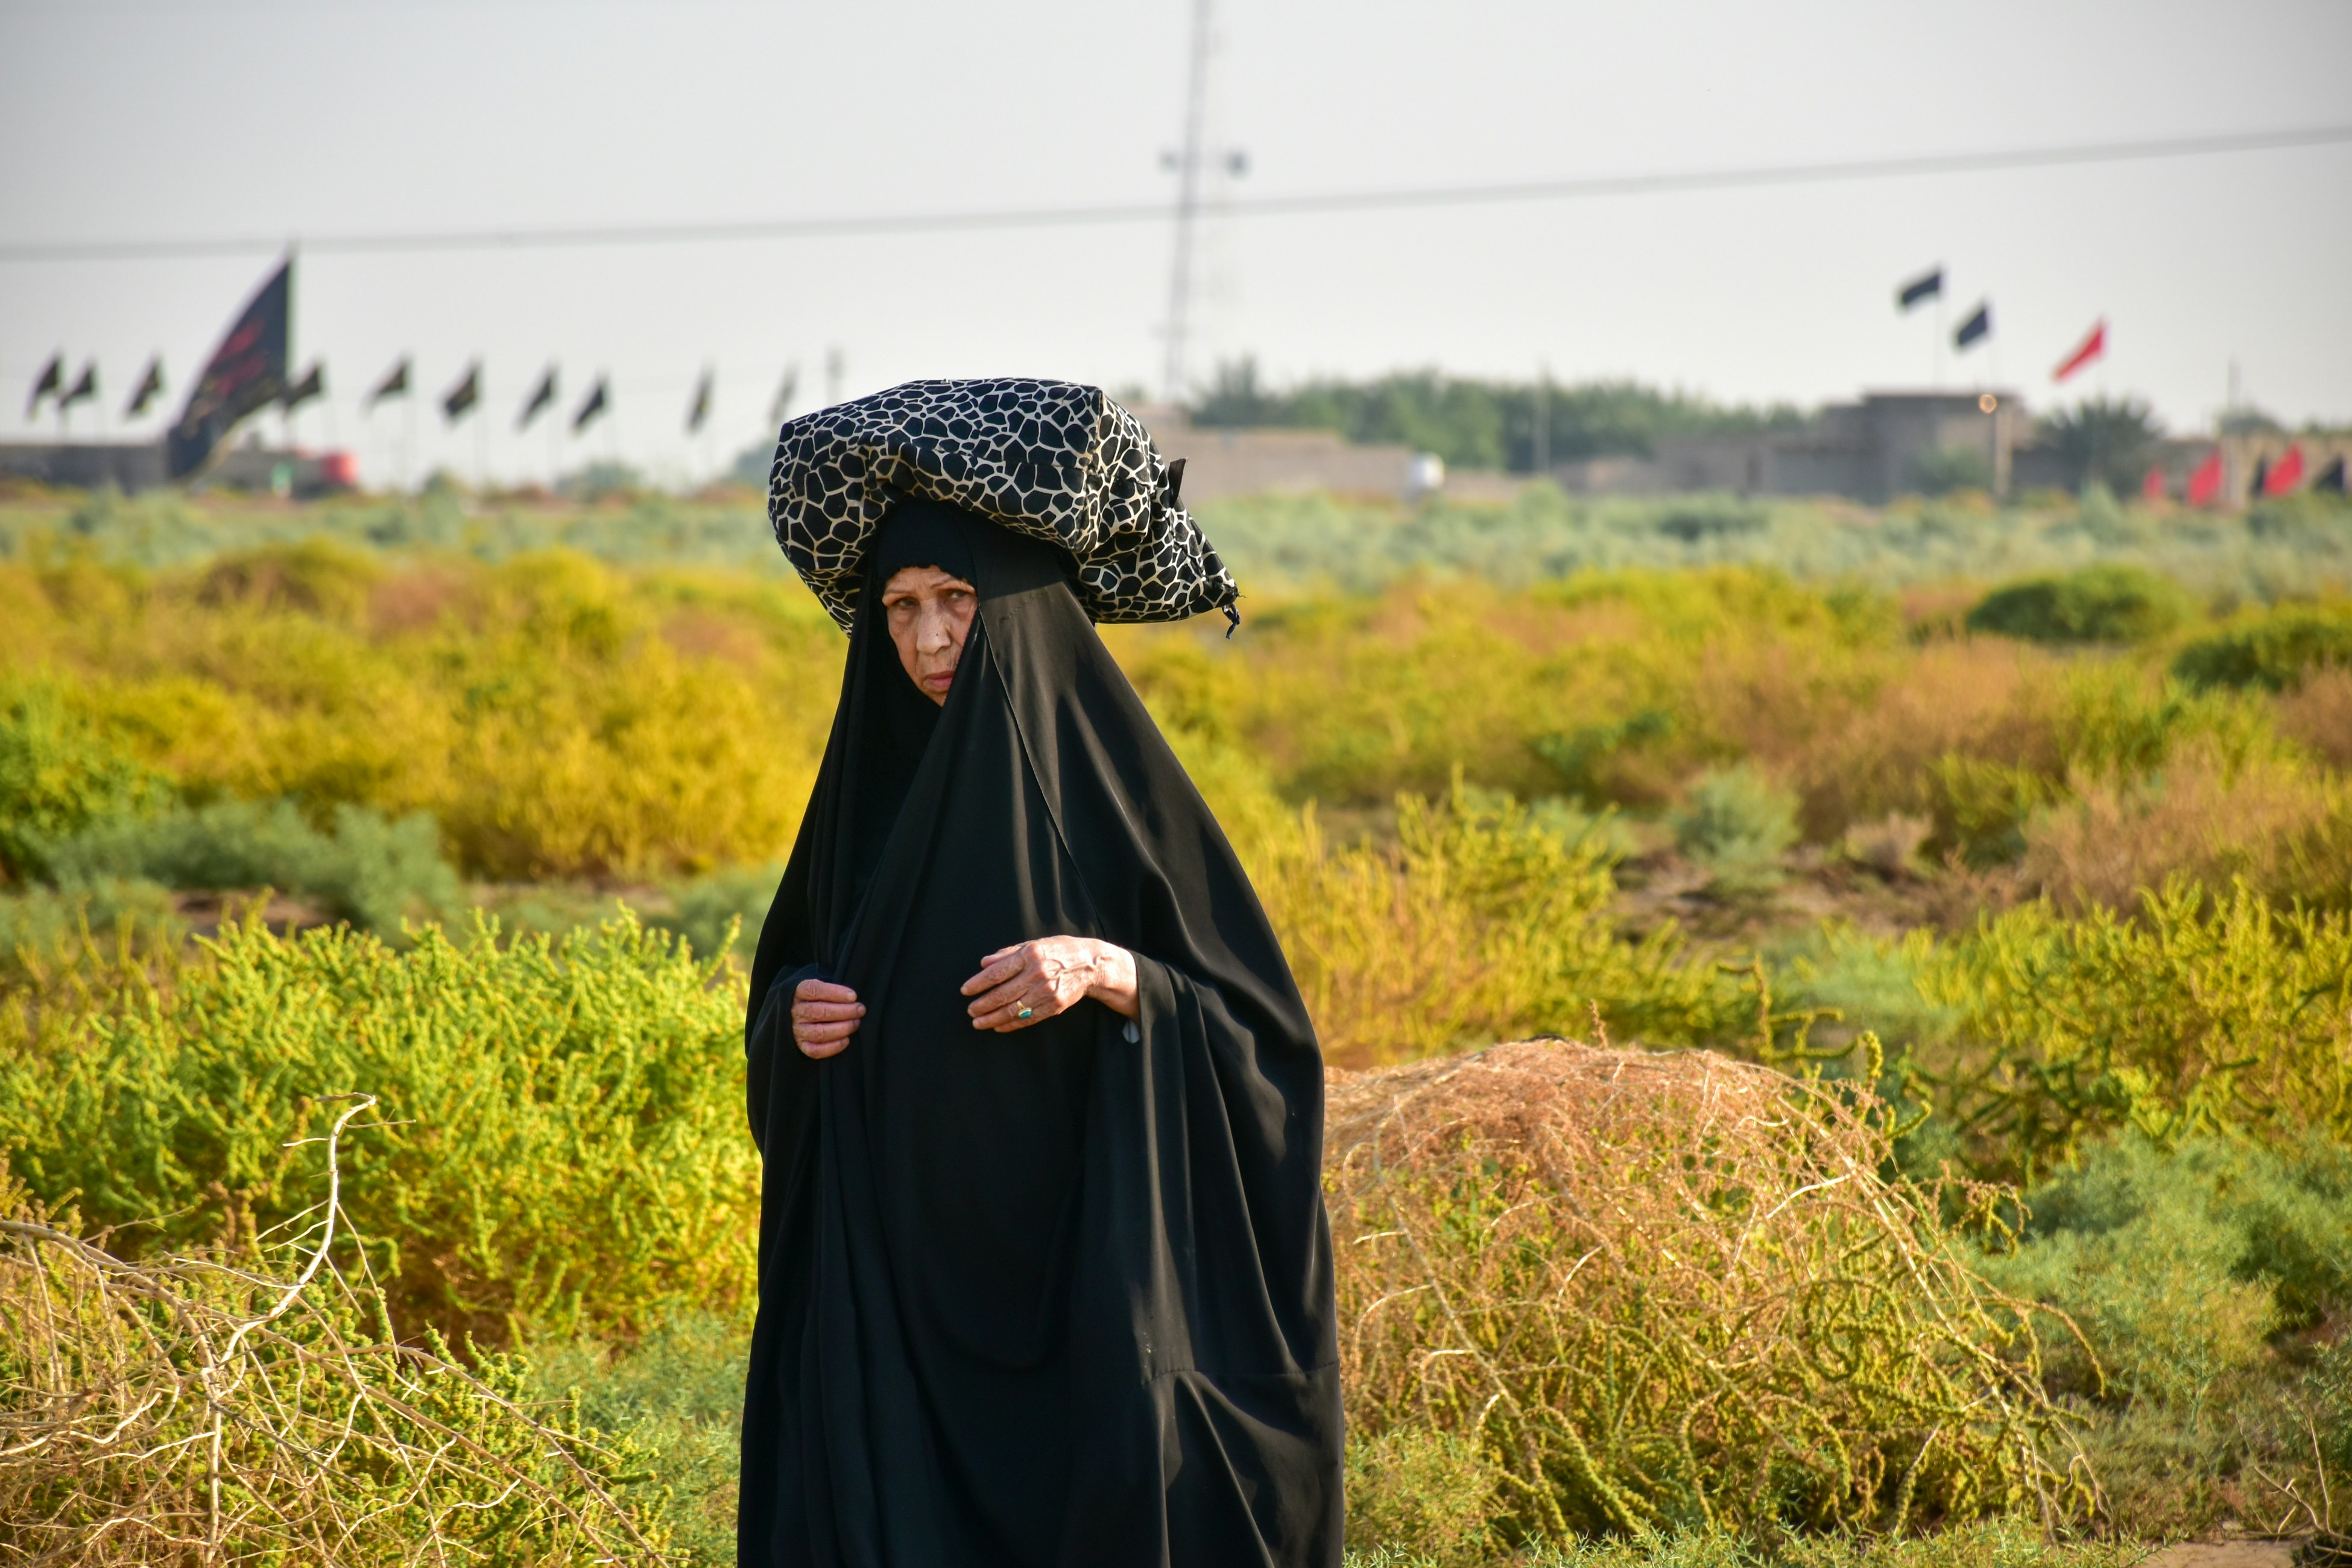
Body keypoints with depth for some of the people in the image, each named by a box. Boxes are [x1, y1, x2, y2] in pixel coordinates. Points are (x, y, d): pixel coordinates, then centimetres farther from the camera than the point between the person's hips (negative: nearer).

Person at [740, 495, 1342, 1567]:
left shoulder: (1111, 776, -4)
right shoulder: (871, 778, 8)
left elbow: (1258, 1027, -5)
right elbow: (787, 979, 19)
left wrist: (1110, 973, -21)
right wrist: (797, 1015, -3)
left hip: (1077, 1268, -3)